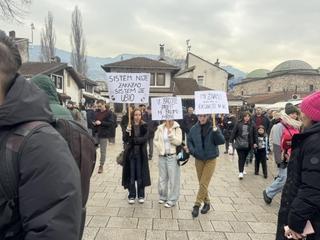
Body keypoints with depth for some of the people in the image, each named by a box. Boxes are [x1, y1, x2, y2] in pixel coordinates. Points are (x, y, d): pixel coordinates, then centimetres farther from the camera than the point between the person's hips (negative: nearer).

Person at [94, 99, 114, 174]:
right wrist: (95, 123, 0)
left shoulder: (108, 113, -8)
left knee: (103, 150, 3)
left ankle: (101, 166, 12)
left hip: (104, 134, -5)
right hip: (96, 133, 6)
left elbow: (111, 123, -15)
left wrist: (101, 123, -22)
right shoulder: (97, 112, 10)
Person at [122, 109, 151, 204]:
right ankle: (131, 196, 19)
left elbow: (145, 139, -13)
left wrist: (133, 140, -16)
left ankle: (141, 195, 21)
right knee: (131, 175, 6)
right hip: (130, 153, 1)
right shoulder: (129, 126, -1)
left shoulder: (144, 126, -2)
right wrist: (127, 132, -26)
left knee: (140, 175, 7)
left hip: (141, 154, 0)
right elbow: (125, 140, -9)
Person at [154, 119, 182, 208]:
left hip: (172, 156, -3)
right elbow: (156, 140, 12)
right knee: (162, 177, 13)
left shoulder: (177, 128, -5)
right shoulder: (160, 128, 4)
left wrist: (170, 133, -22)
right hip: (162, 156, 4)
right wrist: (160, 147, -3)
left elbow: (178, 142, -14)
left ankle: (172, 200, 10)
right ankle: (163, 196, 30)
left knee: (173, 178, 0)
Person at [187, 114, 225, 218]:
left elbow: (221, 141, -14)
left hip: (210, 160, -3)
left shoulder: (213, 128, -10)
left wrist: (216, 132, -31)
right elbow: (189, 140, 7)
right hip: (198, 159, 3)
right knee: (202, 183, 14)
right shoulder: (194, 129, -4)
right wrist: (192, 150, -9)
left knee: (204, 184, -3)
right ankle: (206, 202, 31)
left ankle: (197, 205, 8)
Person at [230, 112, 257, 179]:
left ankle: (242, 169, 33)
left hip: (248, 145, 3)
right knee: (241, 158, -5)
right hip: (239, 144, -2)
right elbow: (234, 132, -4)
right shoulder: (238, 124, -5)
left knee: (244, 158, 14)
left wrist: (255, 143, 7)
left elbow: (254, 134, 7)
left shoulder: (252, 125, 1)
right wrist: (231, 140, -6)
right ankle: (241, 172, -4)